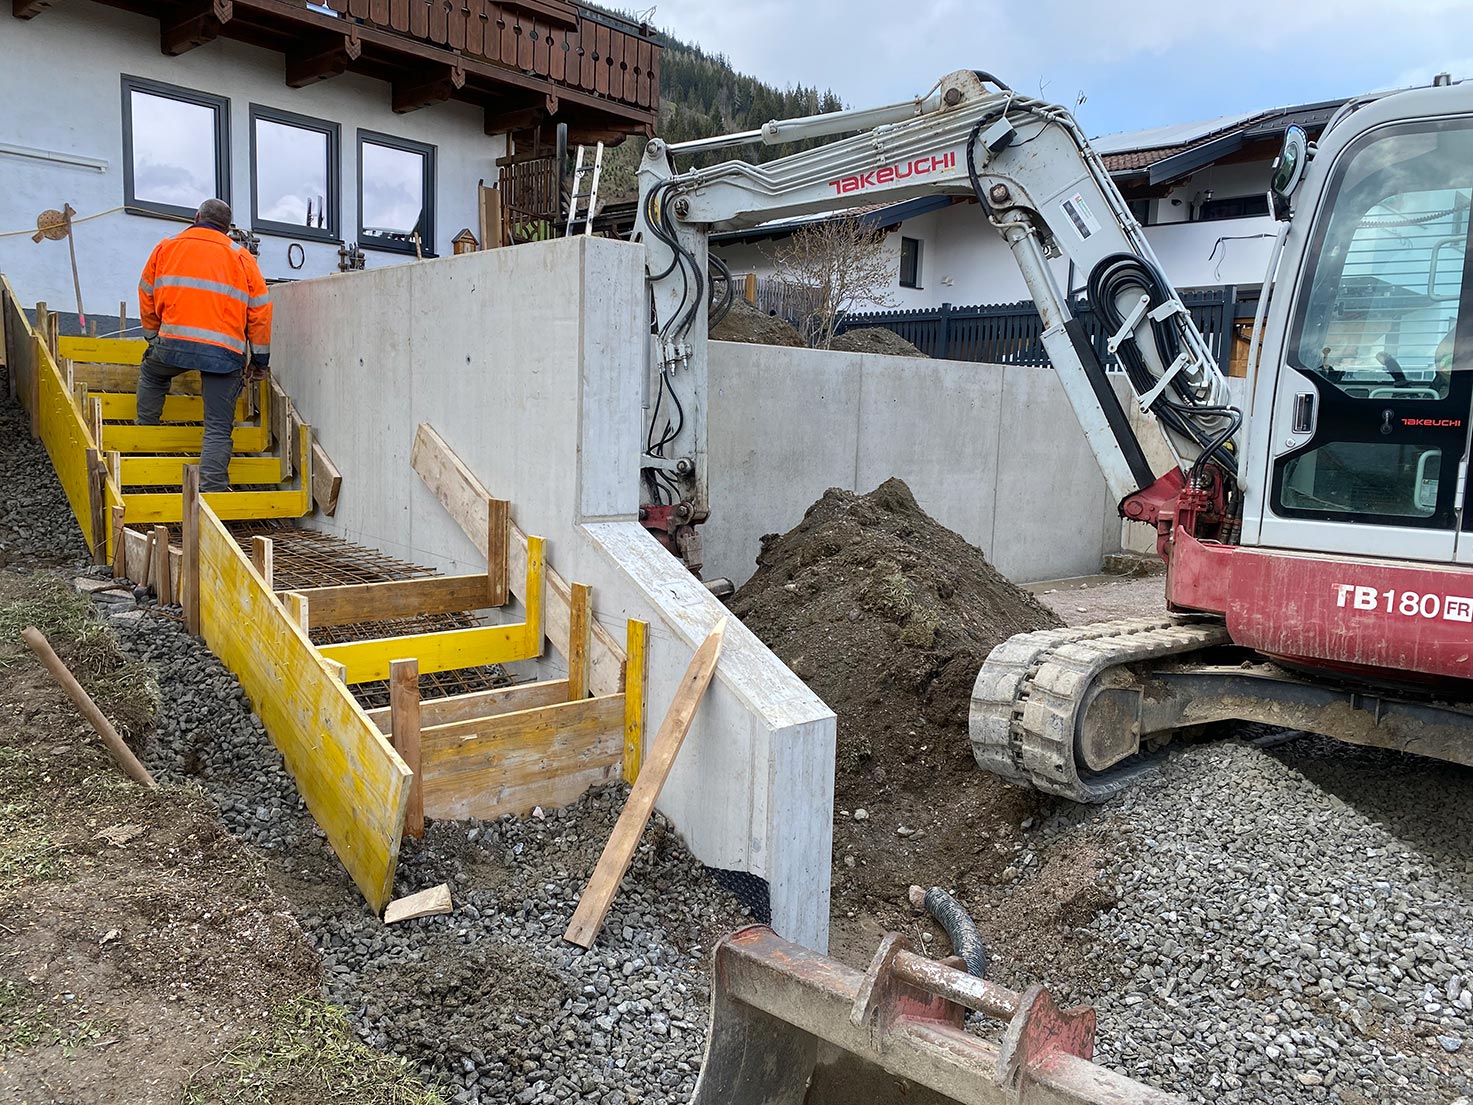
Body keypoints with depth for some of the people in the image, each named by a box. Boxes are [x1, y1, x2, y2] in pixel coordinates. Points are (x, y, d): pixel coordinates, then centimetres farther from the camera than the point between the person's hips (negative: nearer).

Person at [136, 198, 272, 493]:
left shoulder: (166, 248, 15)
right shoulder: (241, 257, 11)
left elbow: (147, 297, 21)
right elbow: (261, 312, 8)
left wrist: (154, 336, 36)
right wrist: (260, 359, 15)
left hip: (174, 344, 1)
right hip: (225, 352, -1)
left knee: (151, 373, 36)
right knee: (219, 427, 1)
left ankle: (145, 429, 39)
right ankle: (212, 488, -9)